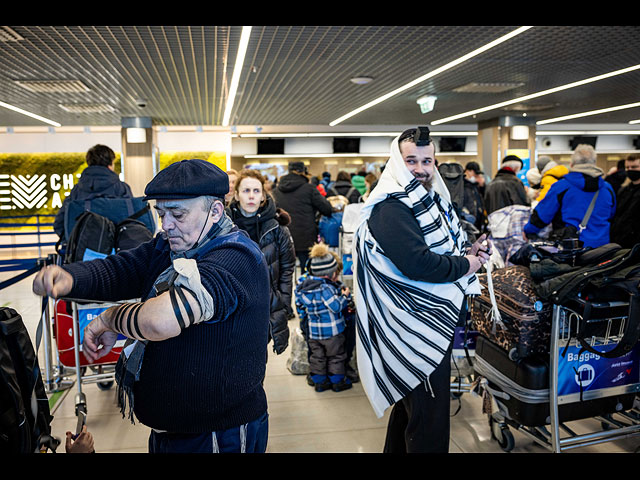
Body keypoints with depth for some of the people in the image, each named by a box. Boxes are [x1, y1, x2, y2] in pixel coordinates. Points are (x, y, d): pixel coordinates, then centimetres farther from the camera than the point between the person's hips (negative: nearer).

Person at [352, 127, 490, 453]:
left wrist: (468, 251, 4)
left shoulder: (430, 199, 14)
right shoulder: (390, 208, -18)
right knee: (430, 418, -1)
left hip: (433, 318, 10)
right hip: (417, 326, -10)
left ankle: (397, 449, 42)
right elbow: (416, 263, -28)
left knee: (410, 401, 24)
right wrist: (464, 265, -15)